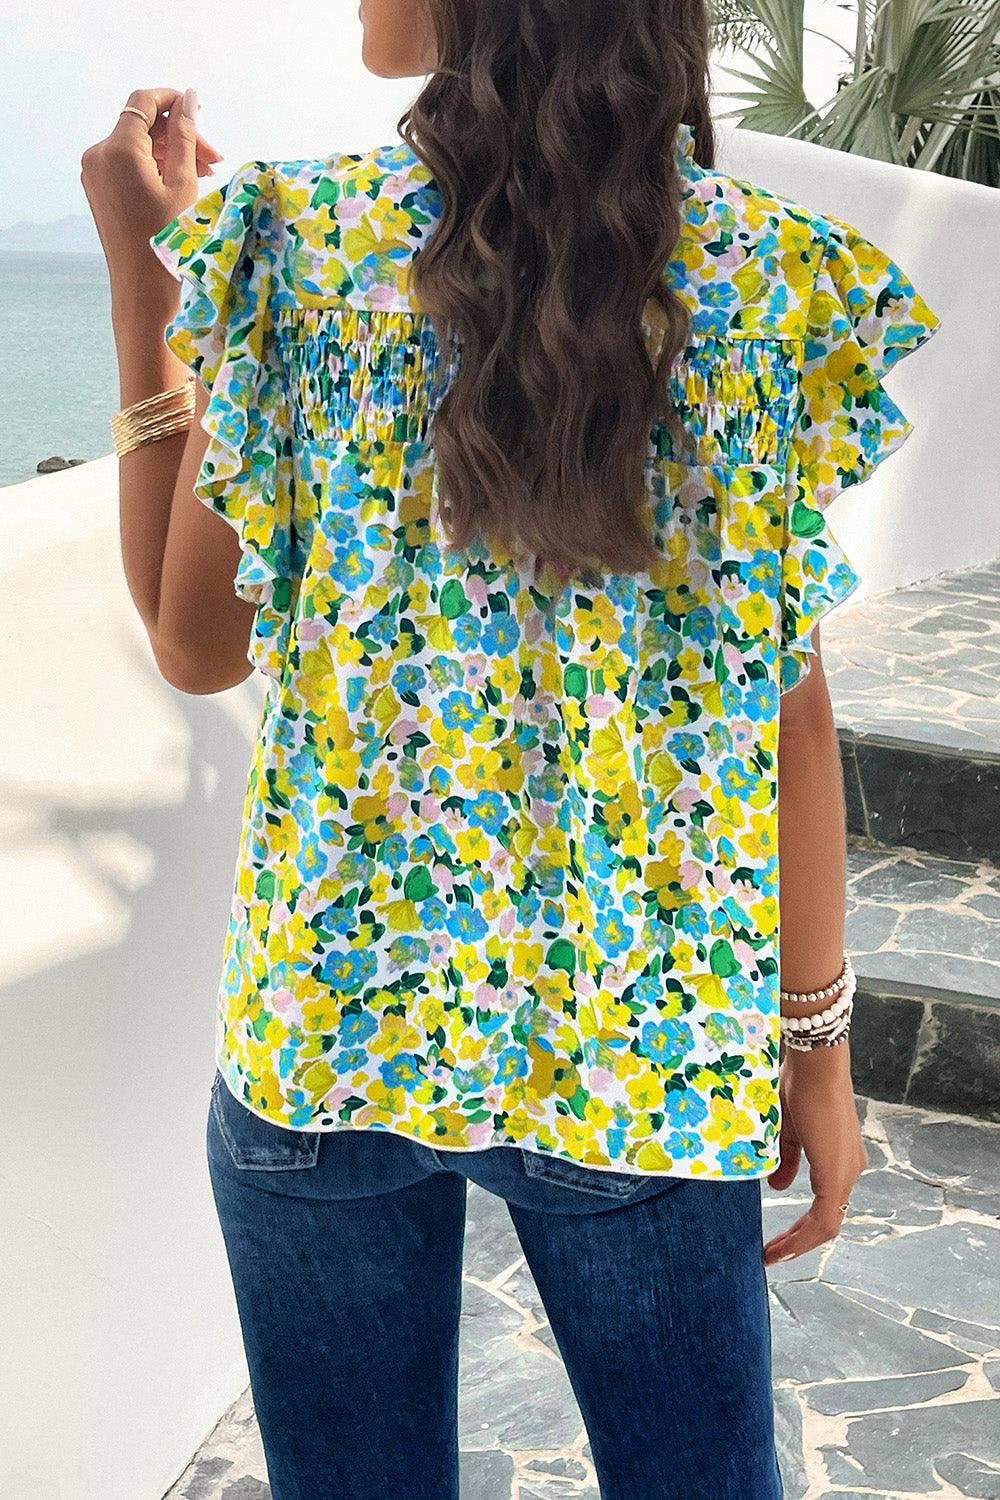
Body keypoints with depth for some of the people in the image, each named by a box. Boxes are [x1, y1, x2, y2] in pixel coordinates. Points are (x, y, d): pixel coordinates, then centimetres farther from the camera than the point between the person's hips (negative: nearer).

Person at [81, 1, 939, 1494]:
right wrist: (819, 1042, 5)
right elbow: (788, 699, -5)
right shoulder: (776, 280, -6)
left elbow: (195, 643, -1)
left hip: (332, 1019, 0)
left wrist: (141, 267, 5)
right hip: (657, 1044, 1)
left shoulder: (294, 245, -9)